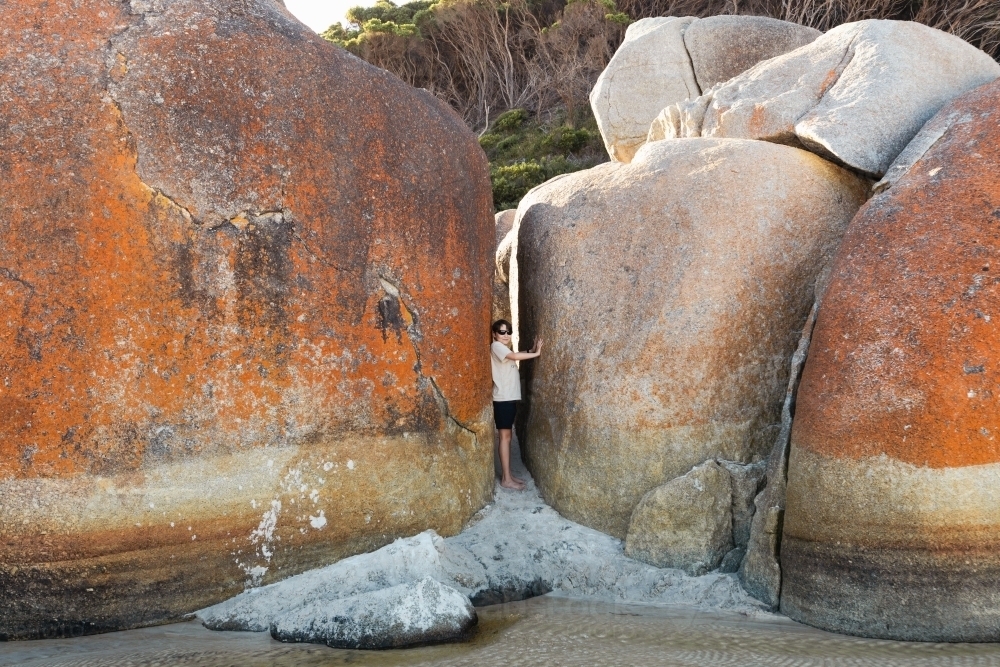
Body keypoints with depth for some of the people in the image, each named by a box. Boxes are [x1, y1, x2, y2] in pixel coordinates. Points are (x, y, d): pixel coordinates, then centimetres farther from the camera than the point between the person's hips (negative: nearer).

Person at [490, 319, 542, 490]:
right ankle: (506, 479, -6)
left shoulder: (504, 349, 21)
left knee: (507, 436, 11)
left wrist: (533, 349, -1)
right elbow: (514, 356, -26)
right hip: (503, 398, -10)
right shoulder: (496, 346, -11)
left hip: (510, 398, 10)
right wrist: (536, 353, -20)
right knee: (505, 436, -8)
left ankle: (508, 475, 16)